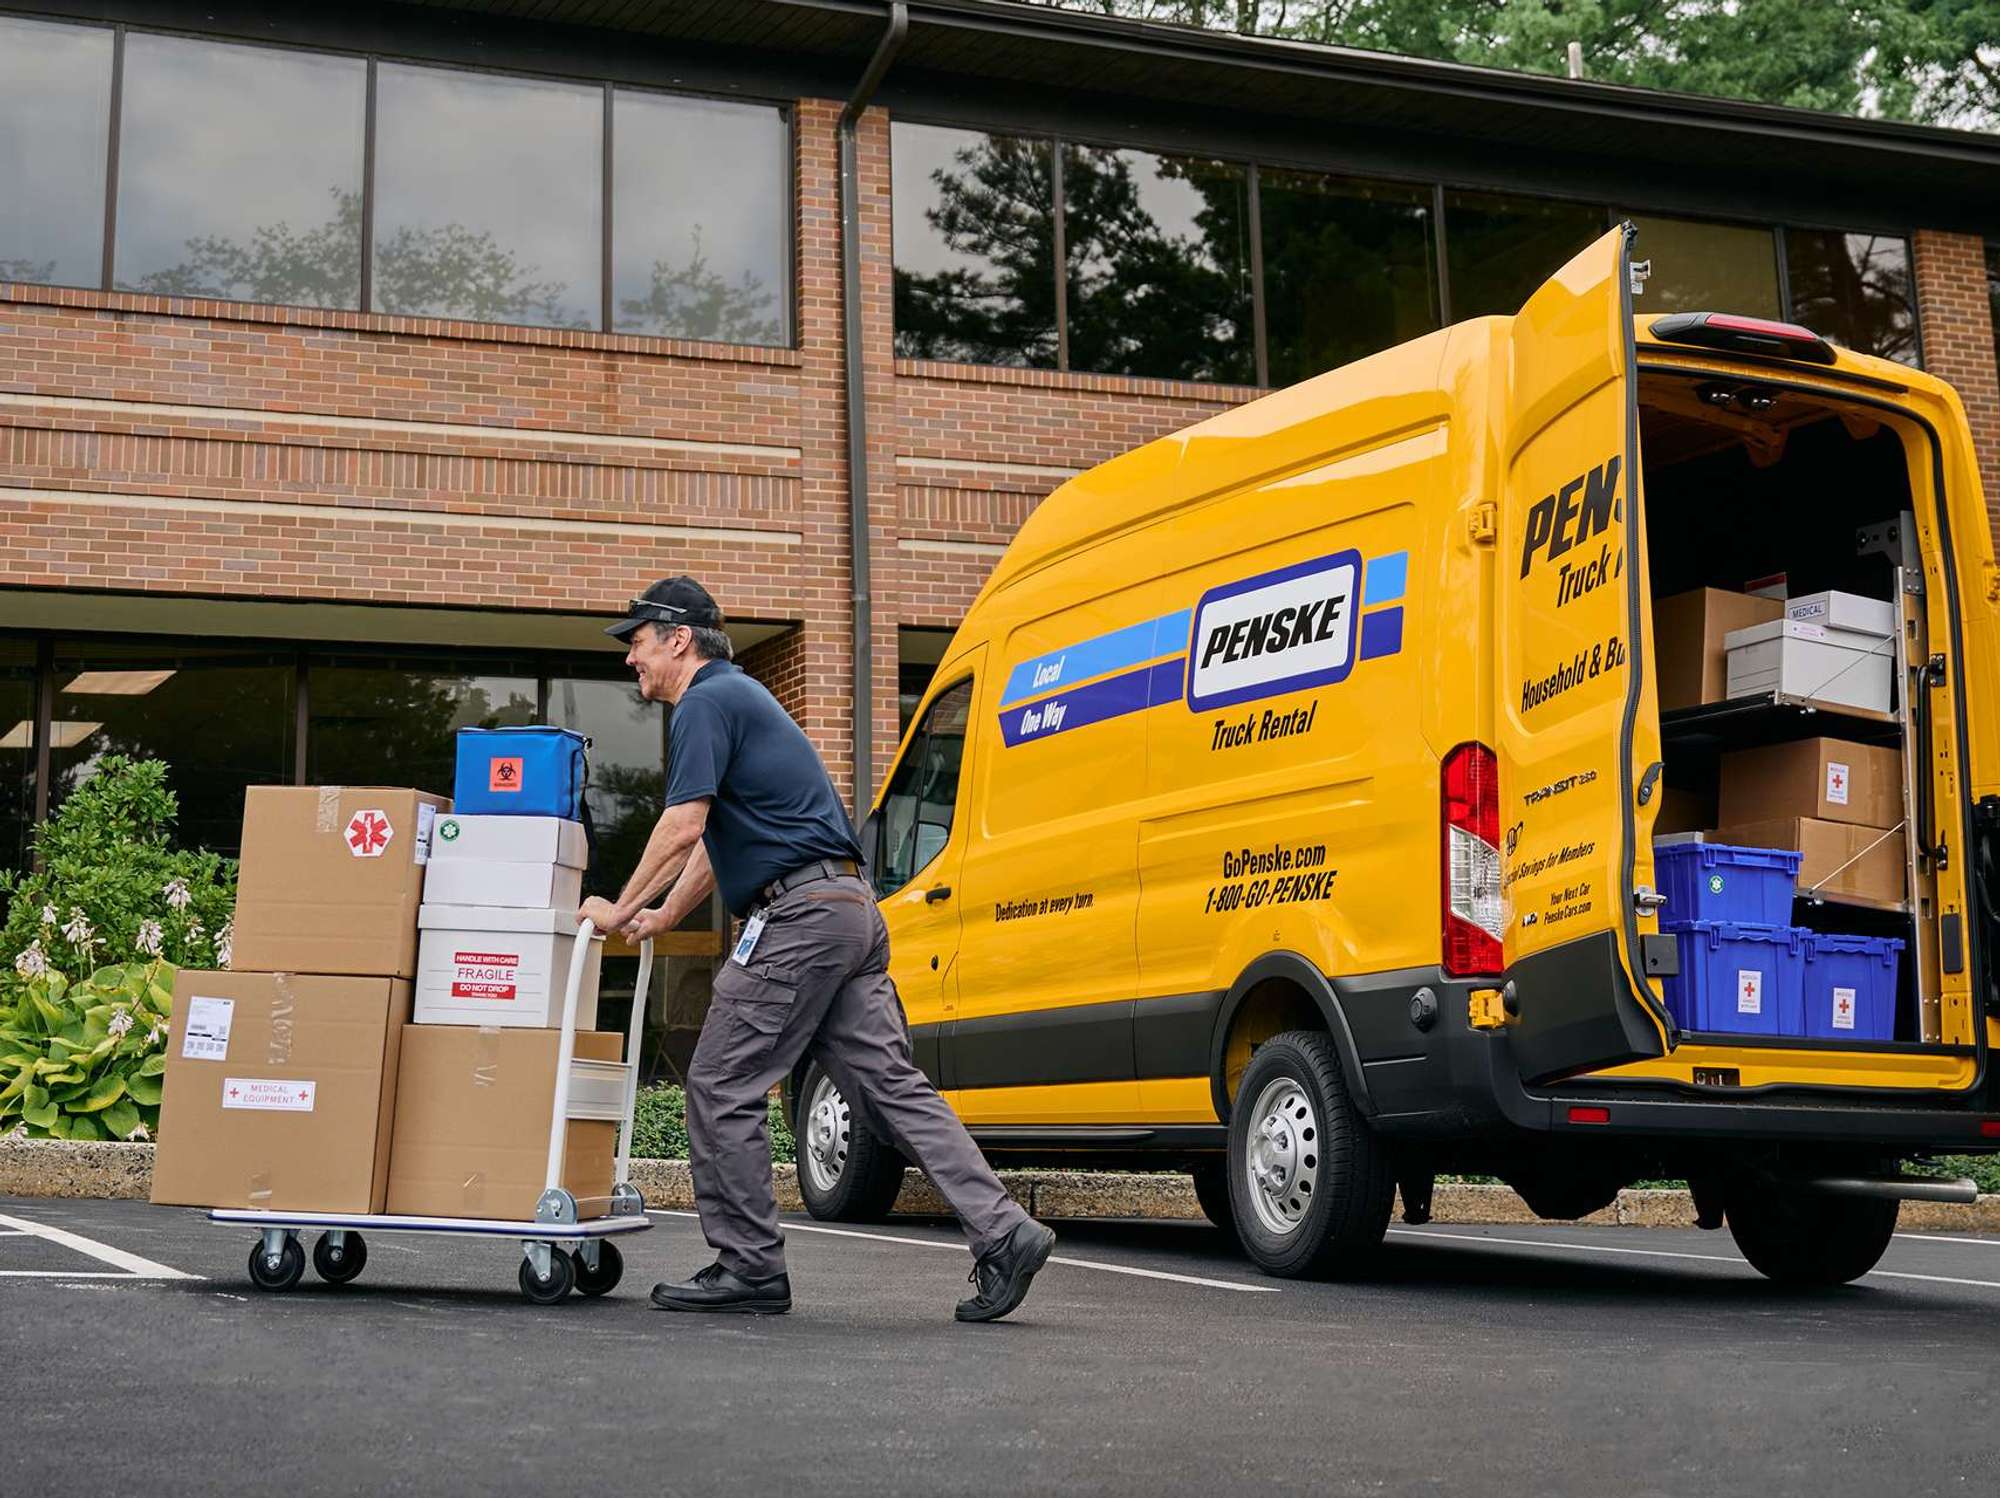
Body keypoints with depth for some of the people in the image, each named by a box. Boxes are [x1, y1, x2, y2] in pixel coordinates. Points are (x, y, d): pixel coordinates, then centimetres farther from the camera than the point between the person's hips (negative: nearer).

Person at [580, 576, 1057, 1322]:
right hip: (851, 911, 10)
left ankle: (748, 1267, 5)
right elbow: (714, 839, 34)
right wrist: (663, 917, 37)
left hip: (798, 915, -10)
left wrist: (620, 909, -5)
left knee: (722, 1087, -1)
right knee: (891, 1084, 4)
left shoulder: (707, 703, -6)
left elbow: (684, 826, -16)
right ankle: (1003, 1232, -3)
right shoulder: (736, 697, 26)